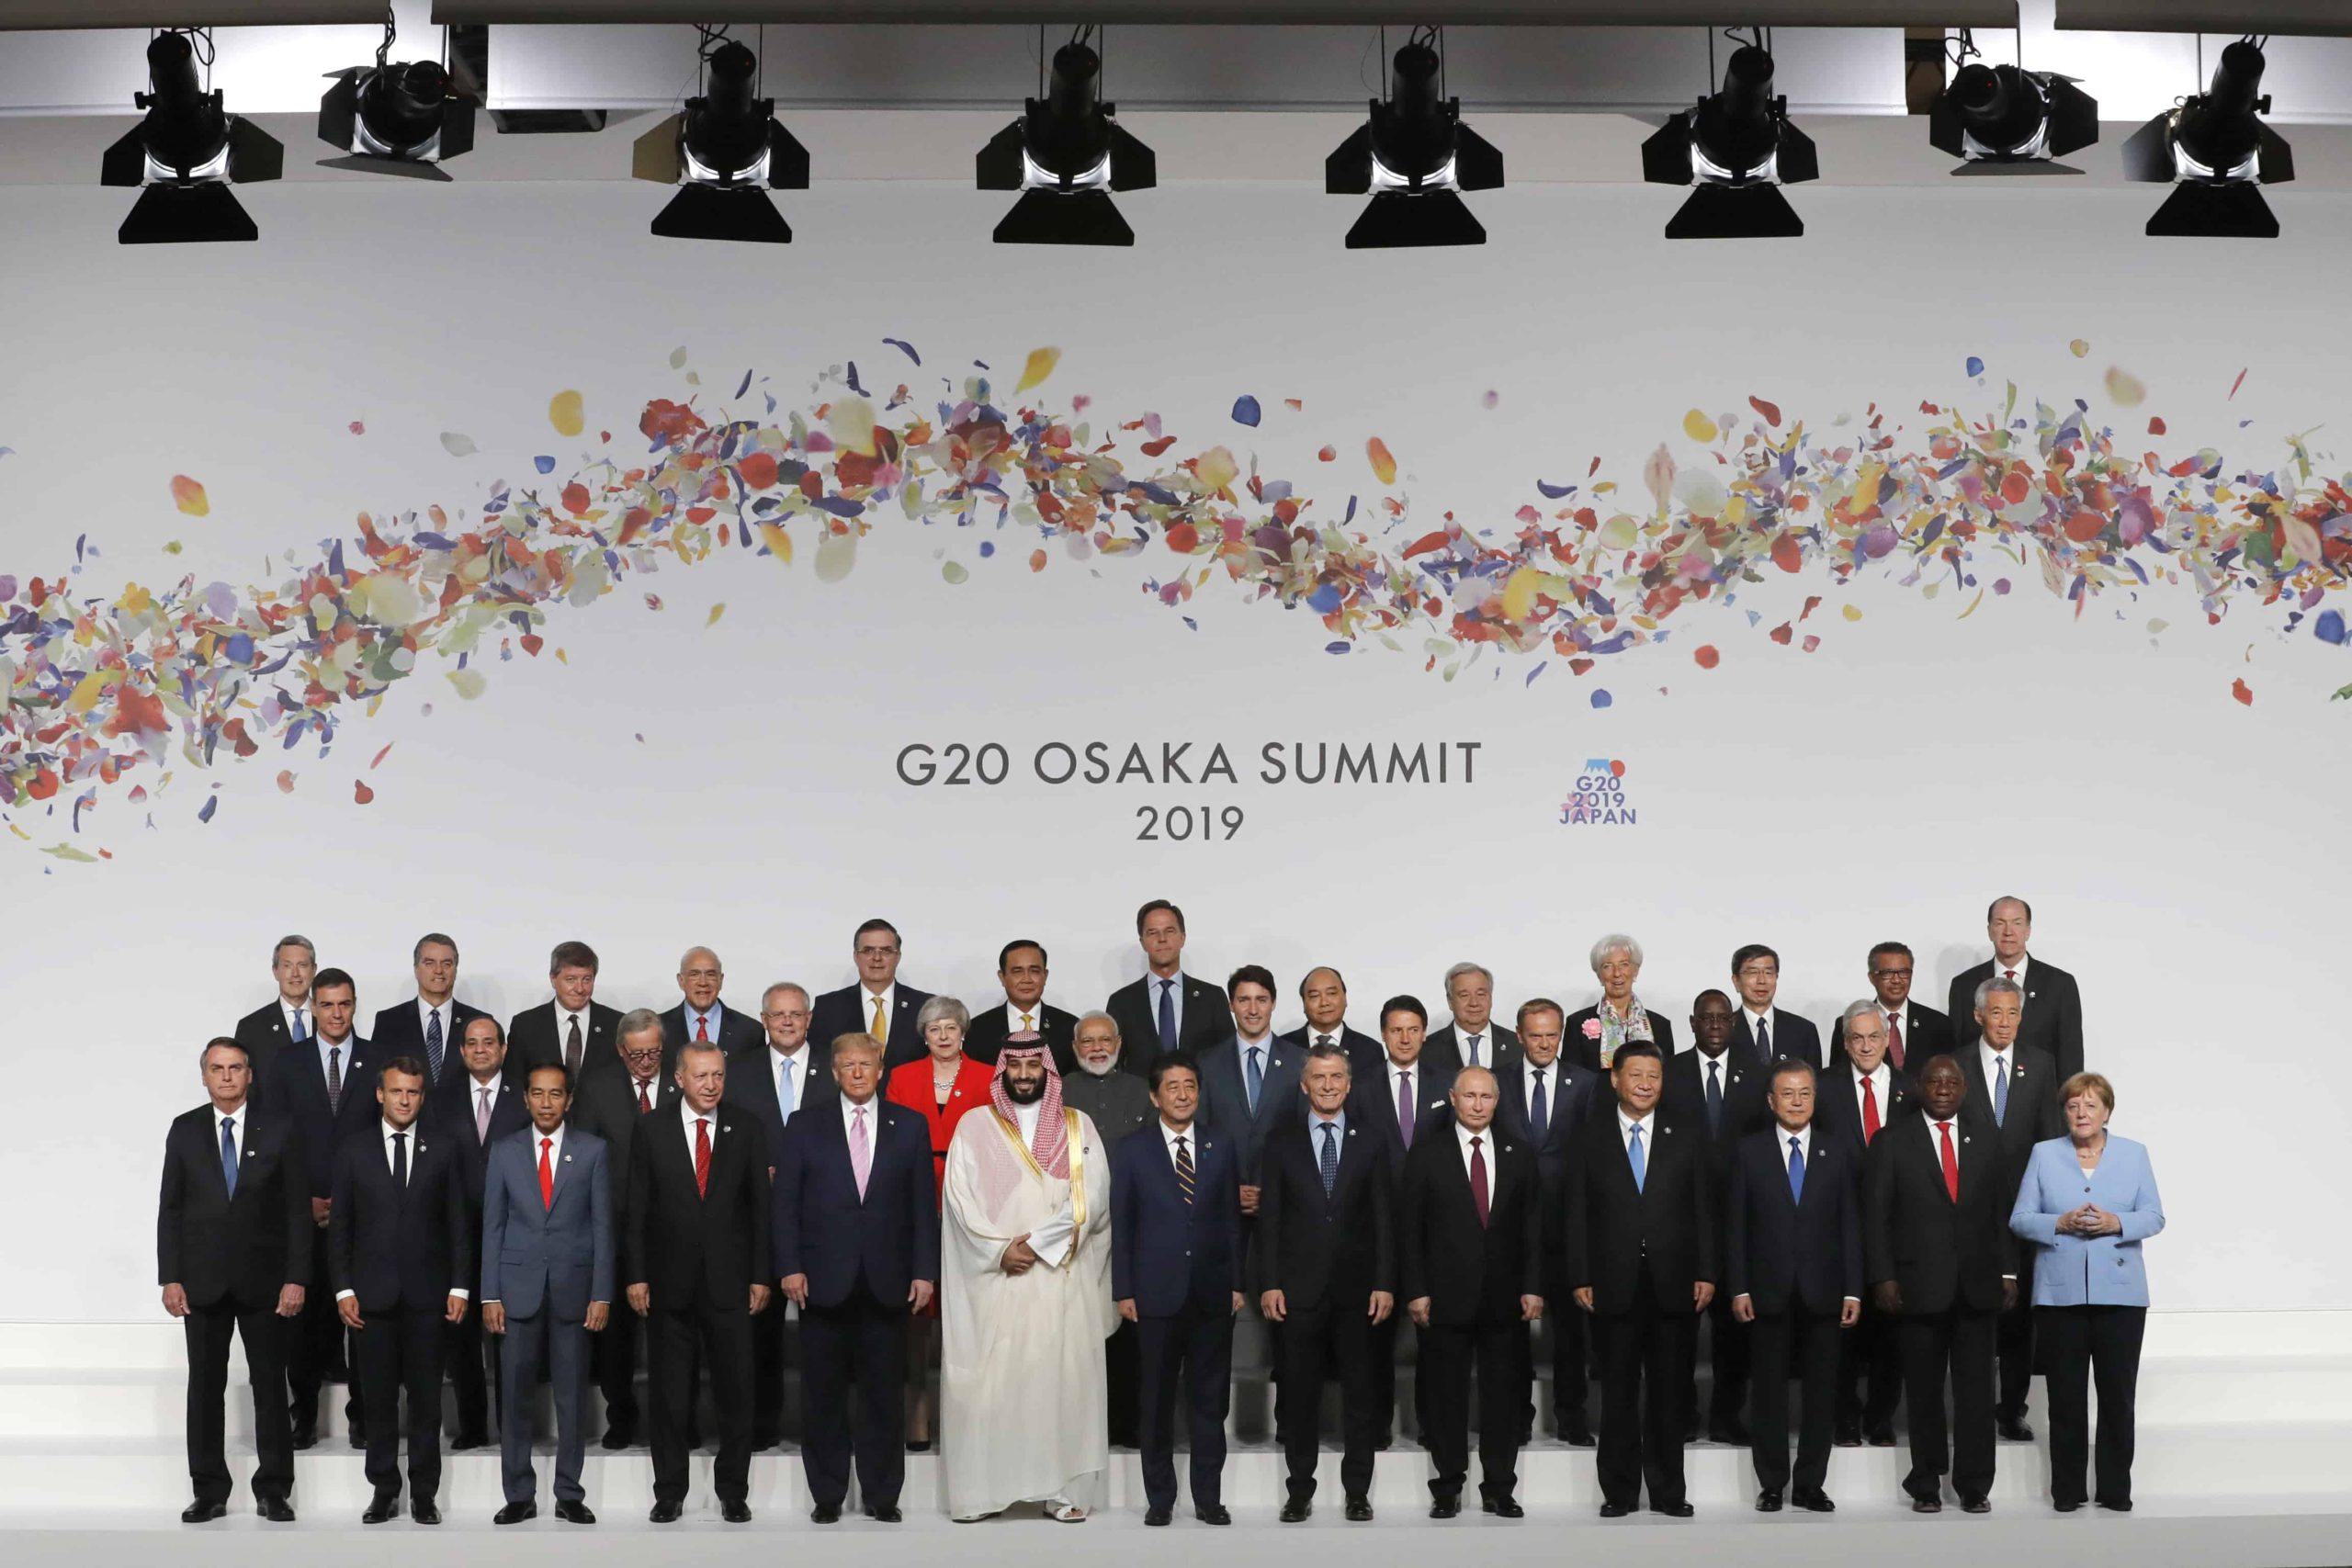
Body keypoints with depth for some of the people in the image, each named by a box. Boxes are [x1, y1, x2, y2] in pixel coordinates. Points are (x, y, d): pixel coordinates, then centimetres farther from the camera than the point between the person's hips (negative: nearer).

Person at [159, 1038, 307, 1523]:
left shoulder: (277, 1130, 1)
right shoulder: (184, 1130, 5)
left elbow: (297, 1209, 0)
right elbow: (170, 1209, 5)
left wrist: (295, 1278, -7)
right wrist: (170, 1278, -3)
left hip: (263, 1281, -1)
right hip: (203, 1282, 1)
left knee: (271, 1386, 3)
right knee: (205, 1387, 4)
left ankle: (273, 1490, 10)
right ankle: (209, 1492, 11)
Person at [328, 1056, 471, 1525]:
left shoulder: (444, 1151, 5)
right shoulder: (353, 1151, 5)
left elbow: (458, 1223, 5)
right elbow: (340, 1225, 5)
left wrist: (459, 1286, -1)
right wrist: (343, 1289, -3)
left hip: (426, 1294, 0)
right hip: (371, 1294, 0)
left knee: (426, 1399, 3)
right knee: (379, 1399, 4)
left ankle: (424, 1493, 10)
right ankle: (384, 1491, 11)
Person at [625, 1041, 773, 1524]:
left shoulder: (746, 1130, 2)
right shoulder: (652, 1132, 1)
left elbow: (760, 1206, 3)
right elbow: (636, 1209, 2)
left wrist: (761, 1276, -1)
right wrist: (636, 1276, -3)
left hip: (729, 1283, 0)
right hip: (669, 1284, 0)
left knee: (735, 1392, 4)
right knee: (669, 1395, 6)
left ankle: (733, 1491, 14)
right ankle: (669, 1492, 15)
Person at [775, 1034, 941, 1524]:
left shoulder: (909, 1126, 8)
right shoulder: (805, 1127, 6)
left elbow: (923, 1203, 5)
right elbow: (786, 1202, 3)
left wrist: (925, 1271, -1)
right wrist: (789, 1267, -6)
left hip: (887, 1282, 0)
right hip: (824, 1280, 0)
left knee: (884, 1393, 4)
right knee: (824, 1395, 5)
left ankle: (882, 1495, 12)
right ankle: (827, 1494, 13)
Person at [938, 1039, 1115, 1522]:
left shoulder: (1078, 1127, 7)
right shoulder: (973, 1127, 6)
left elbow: (1091, 1198, -3)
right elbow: (959, 1198, -2)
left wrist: (1037, 1243, -12)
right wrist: (1001, 1250, -13)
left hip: (1062, 1278, 1)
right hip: (993, 1280, 0)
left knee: (1062, 1377, -1)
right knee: (988, 1380, -4)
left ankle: (1063, 1489, 2)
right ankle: (982, 1486, 1)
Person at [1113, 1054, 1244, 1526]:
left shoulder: (1221, 1148, 8)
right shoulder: (1132, 1149, 2)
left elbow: (1231, 1219, 8)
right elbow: (1121, 1223, 1)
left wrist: (1237, 1283, 3)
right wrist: (1123, 1290, -3)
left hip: (1212, 1293, 2)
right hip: (1157, 1293, -1)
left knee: (1209, 1399, 5)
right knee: (1157, 1400, 4)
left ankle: (1208, 1496, 12)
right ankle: (1159, 1497, 13)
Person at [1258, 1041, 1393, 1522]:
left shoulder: (1369, 1144, 6)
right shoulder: (1280, 1143, 6)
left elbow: (1384, 1221, 4)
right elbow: (1269, 1217, 3)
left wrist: (1385, 1284, -3)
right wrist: (1270, 1283, -5)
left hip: (1356, 1289, 0)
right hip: (1298, 1289, 0)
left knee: (1359, 1393, 4)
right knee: (1297, 1395, 4)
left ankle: (1358, 1491, 12)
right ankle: (1300, 1490, 13)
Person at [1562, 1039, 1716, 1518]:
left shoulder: (1685, 1146, 10)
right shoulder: (1591, 1147, 6)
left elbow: (1702, 1213, 8)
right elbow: (1575, 1218, 4)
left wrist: (1705, 1273, -1)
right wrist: (1579, 1278, -4)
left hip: (1672, 1286, 1)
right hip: (1614, 1289, -1)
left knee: (1668, 1393, 5)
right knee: (1619, 1394, 3)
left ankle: (1668, 1491, 11)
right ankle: (1620, 1491, 9)